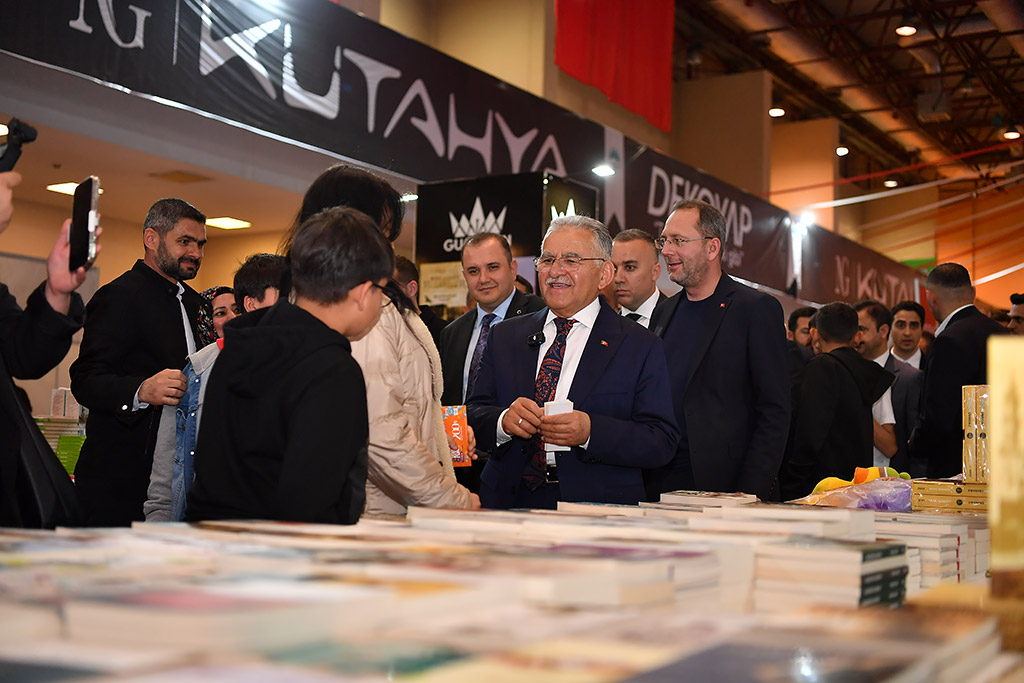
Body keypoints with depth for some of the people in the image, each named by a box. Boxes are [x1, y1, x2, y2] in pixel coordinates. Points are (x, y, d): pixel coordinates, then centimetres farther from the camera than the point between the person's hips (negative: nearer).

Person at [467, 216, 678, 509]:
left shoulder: (641, 347, 6)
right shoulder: (504, 337, 18)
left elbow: (662, 442, -1)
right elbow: (474, 416, 13)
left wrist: (590, 431, -15)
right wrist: (503, 420, -9)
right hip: (511, 504, 5)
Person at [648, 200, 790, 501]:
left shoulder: (758, 309, -4)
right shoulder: (663, 312, 15)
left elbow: (775, 412, -9)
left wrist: (749, 494, -16)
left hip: (724, 487, -5)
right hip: (660, 485, 5)